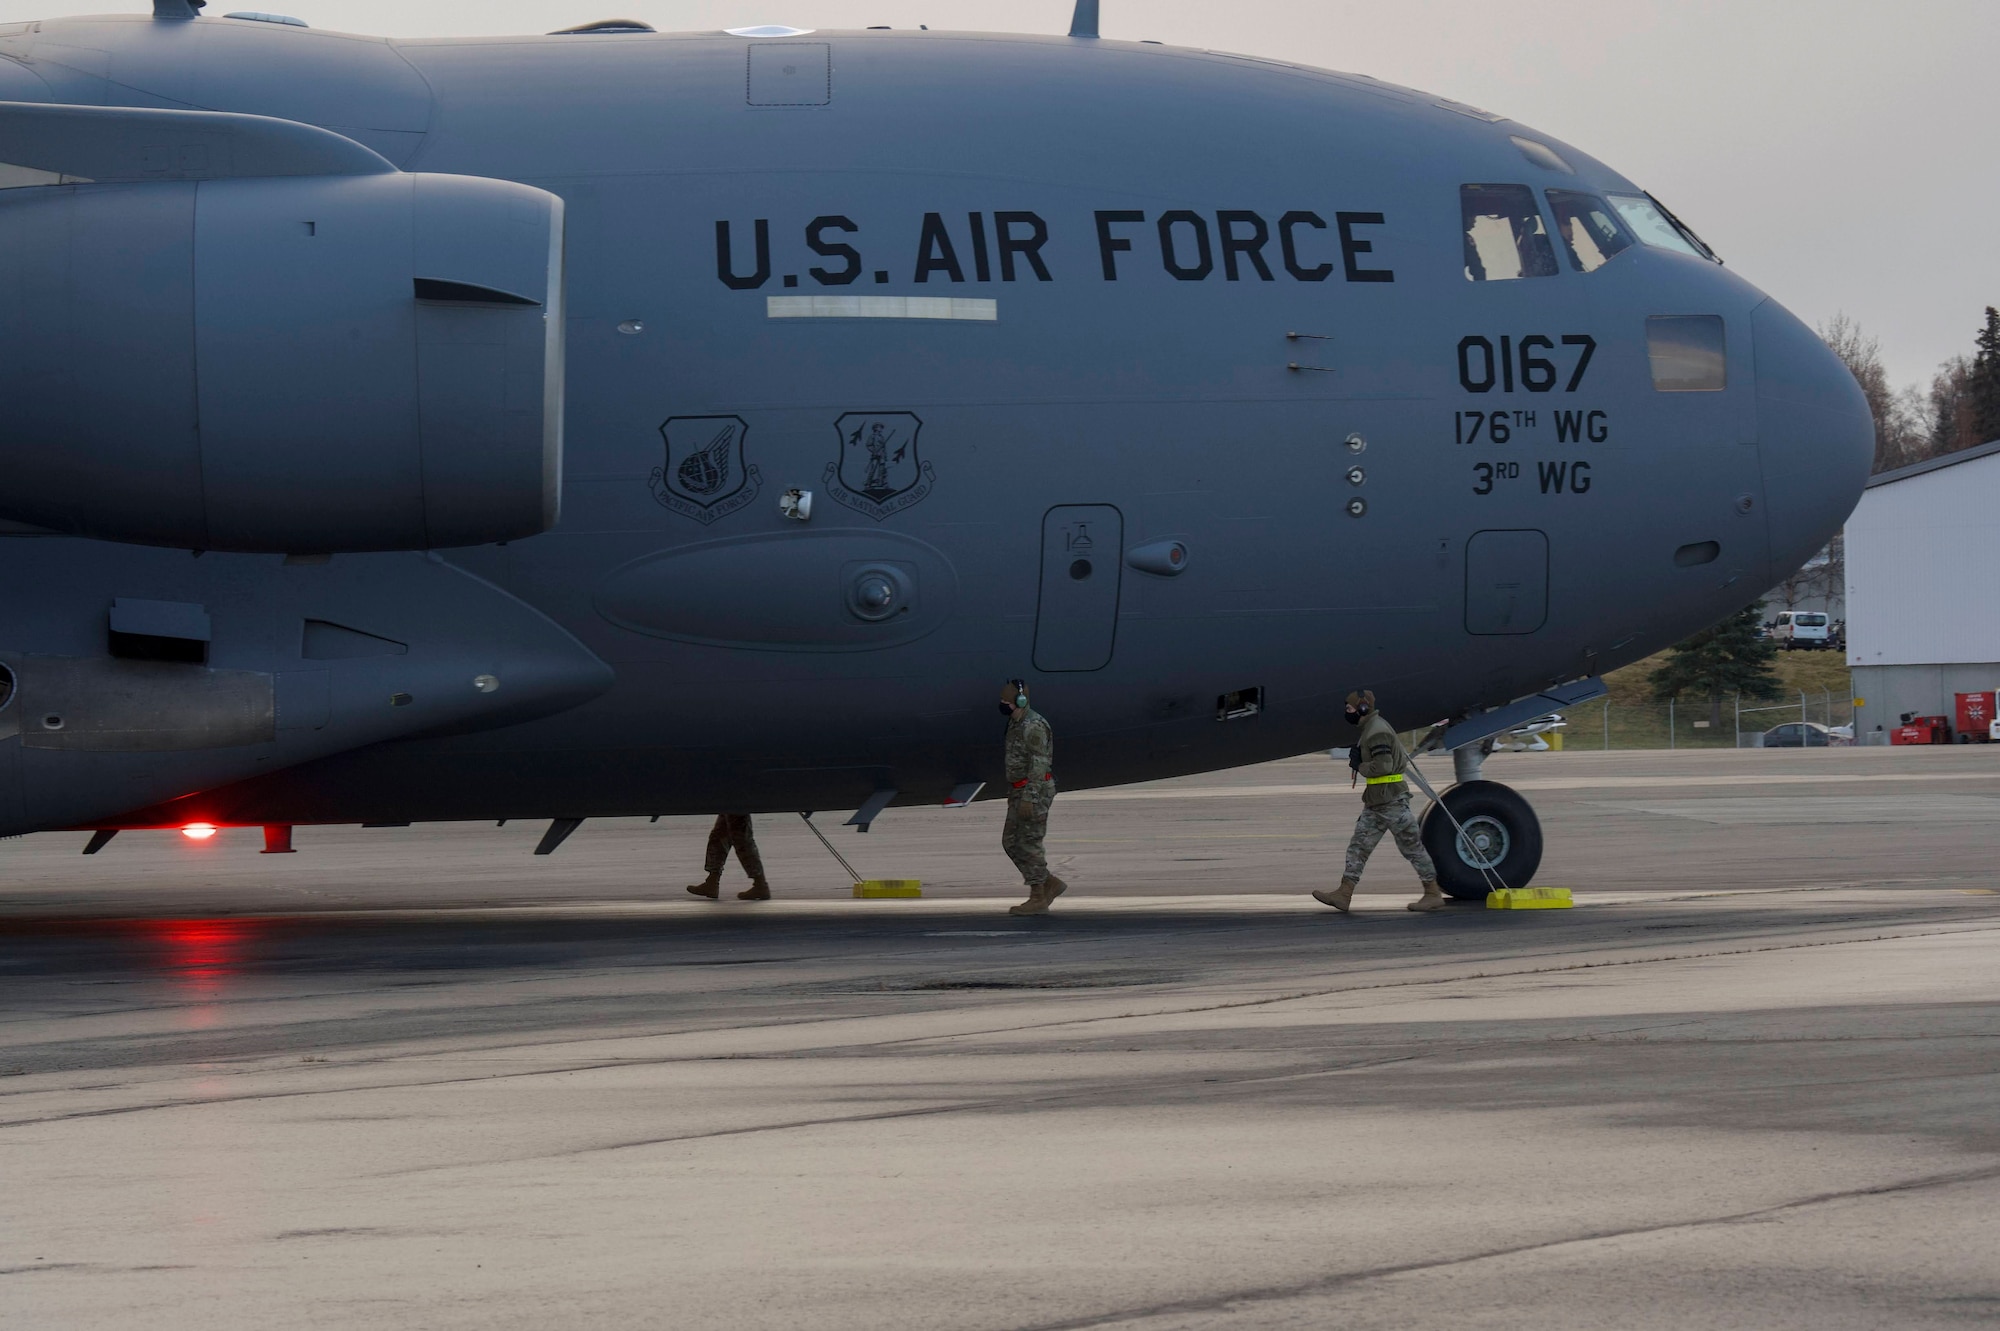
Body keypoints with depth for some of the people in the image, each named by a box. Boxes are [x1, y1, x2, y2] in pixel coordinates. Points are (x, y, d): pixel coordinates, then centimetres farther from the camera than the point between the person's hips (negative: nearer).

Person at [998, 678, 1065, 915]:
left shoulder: (1033, 726, -17)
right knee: (1011, 842, 9)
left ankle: (1038, 900, -1)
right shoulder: (1017, 724, 15)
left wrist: (1028, 798, -25)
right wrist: (1014, 796, 22)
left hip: (1034, 791, -10)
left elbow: (1038, 765, -22)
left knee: (1029, 844, -7)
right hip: (1020, 792, 10)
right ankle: (1051, 884, 14)